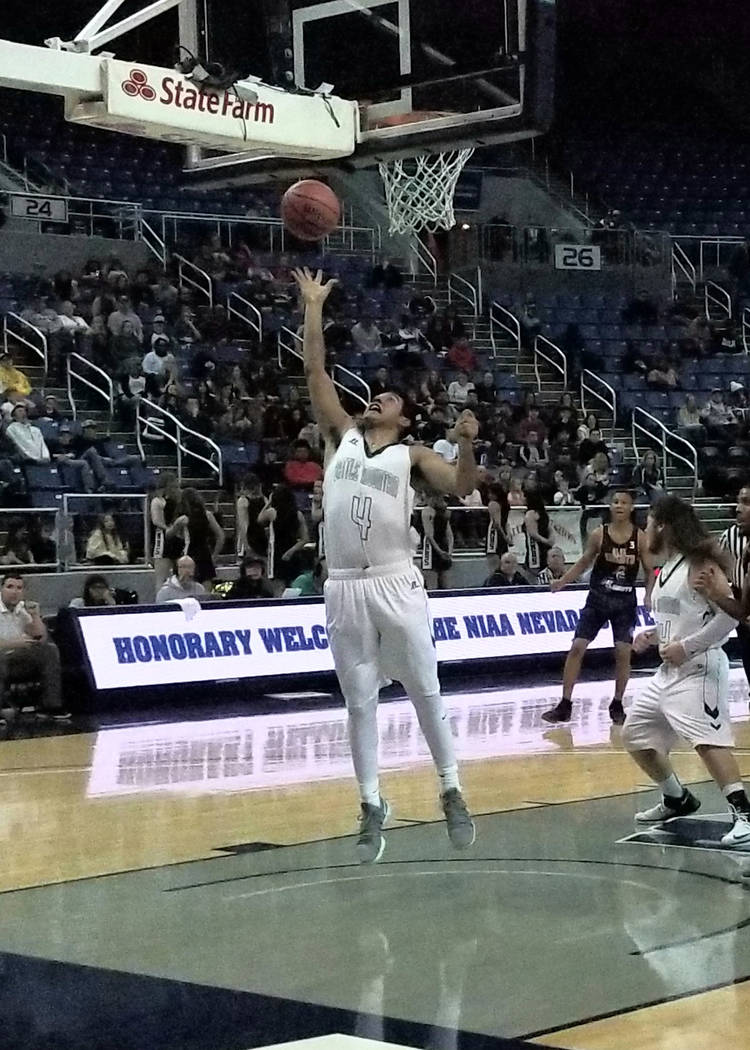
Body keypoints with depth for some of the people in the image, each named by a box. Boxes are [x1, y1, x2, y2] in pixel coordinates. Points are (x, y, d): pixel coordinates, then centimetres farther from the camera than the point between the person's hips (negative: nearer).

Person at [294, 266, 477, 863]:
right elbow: (316, 373, 8)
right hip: (344, 588, 3)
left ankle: (452, 793, 14)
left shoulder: (412, 455, 4)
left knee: (426, 692, 3)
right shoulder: (343, 436, 11)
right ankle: (373, 807, 14)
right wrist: (314, 307, 8)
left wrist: (467, 446, -26)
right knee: (360, 701, 7)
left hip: (396, 585, -3)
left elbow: (462, 488, -8)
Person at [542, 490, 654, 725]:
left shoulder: (640, 537, -5)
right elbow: (584, 563, 6)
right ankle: (565, 705, 0)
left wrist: (649, 596, -13)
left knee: (623, 652, -4)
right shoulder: (599, 534, -4)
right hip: (598, 598, 0)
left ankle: (617, 705, 14)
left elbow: (650, 571, 2)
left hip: (625, 602, 0)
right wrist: (562, 581, -6)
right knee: (577, 647, -6)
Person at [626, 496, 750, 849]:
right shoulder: (667, 569, 15)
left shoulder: (699, 564, -13)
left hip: (698, 668, -10)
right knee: (634, 736, 16)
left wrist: (685, 646, -21)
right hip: (670, 670, 10)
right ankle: (677, 800, 30)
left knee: (707, 738, -25)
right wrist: (654, 635, 9)